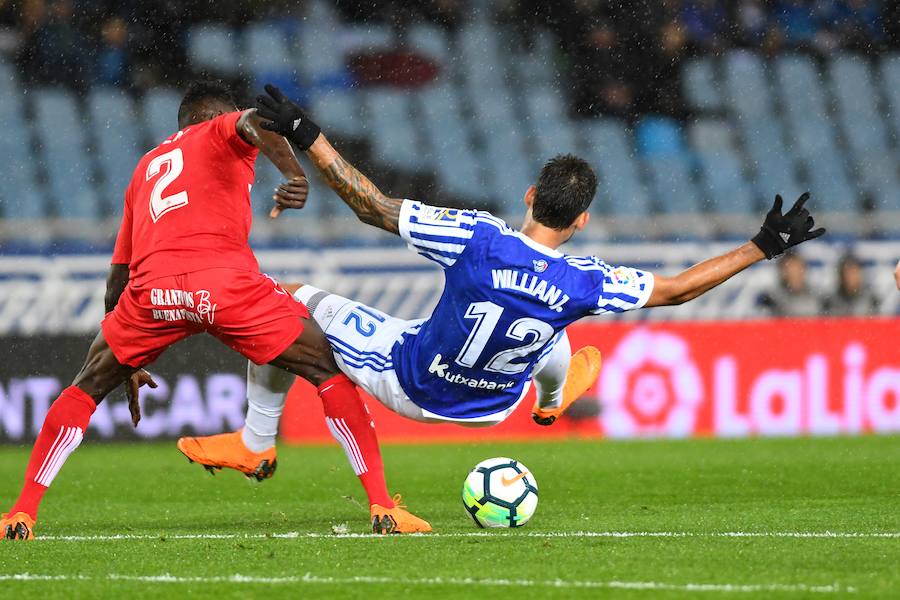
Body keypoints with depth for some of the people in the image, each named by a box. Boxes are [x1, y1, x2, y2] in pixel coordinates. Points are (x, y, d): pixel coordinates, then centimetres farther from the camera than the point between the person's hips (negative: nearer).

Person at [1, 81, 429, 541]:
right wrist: (294, 174, -22)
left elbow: (117, 282, 36)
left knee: (88, 387, 26)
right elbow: (252, 122, -6)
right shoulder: (220, 134, 22)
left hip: (151, 288, 4)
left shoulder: (145, 168, 35)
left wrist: (127, 365, 45)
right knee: (330, 370, 8)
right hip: (225, 279, -4)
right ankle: (381, 505, 0)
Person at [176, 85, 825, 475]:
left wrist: (305, 134, -22)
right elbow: (676, 289, -12)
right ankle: (553, 398, 59)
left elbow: (372, 206, -27)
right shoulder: (582, 282, -25)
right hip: (490, 404, 2)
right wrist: (766, 245, -6)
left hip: (406, 377, -2)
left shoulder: (477, 238, -31)